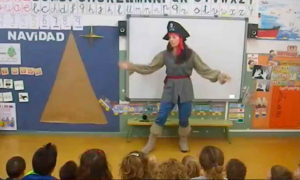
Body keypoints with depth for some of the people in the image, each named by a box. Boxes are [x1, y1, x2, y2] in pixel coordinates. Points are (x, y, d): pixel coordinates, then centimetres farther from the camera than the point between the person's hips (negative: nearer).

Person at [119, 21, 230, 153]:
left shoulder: (190, 54, -3)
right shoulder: (165, 54, -1)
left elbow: (204, 69, 0)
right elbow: (149, 68, 2)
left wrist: (219, 76, -11)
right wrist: (131, 67, -4)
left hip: (185, 89, 0)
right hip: (169, 88, 0)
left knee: (184, 118, 10)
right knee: (161, 117, 2)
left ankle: (183, 140, 36)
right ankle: (151, 143, 18)